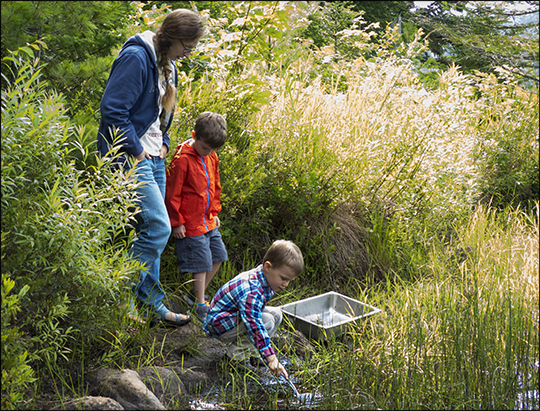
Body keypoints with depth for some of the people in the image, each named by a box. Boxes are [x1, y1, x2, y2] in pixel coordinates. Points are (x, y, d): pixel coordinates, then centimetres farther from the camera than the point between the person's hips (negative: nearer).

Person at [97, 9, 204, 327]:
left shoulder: (167, 65, 14)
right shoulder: (136, 58, -16)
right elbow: (112, 109, -21)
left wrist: (164, 143, 13)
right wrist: (136, 149, -16)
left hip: (154, 157, 9)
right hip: (133, 157, -9)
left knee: (152, 230, 11)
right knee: (158, 227, -13)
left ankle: (150, 304, 20)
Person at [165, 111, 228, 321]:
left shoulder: (212, 157, 6)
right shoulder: (183, 159, -18)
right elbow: (172, 193, -15)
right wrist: (176, 222, -12)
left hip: (208, 221, 8)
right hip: (191, 223, -8)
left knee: (218, 256, 13)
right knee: (201, 262, -3)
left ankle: (198, 294, 29)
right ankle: (199, 305, 12)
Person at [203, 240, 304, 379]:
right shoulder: (252, 291, -35)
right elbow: (255, 326, -40)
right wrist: (271, 358, -42)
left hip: (236, 315, 10)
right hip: (219, 324, -10)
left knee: (276, 314, 3)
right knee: (267, 321, -26)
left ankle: (250, 351, 4)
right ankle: (236, 354, -13)